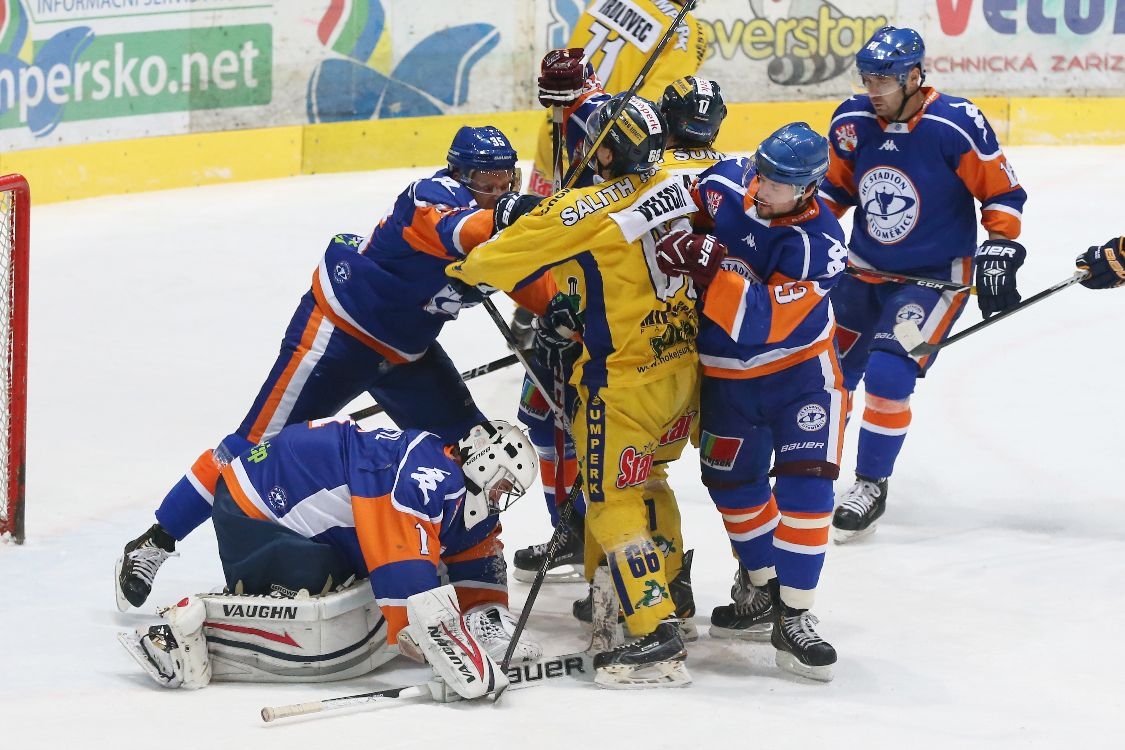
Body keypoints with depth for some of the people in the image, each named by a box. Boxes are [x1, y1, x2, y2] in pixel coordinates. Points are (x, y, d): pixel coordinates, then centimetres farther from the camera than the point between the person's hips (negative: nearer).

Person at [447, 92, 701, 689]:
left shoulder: (588, 210, -20)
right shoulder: (676, 189, 1)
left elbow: (509, 254, -11)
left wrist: (463, 271, 9)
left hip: (627, 378, -8)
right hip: (682, 360, 8)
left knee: (613, 500, -2)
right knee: (640, 477, 26)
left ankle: (655, 634, -11)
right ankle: (668, 585, 37)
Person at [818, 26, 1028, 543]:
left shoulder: (957, 127, -22)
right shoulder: (851, 123, -7)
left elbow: (1003, 193, -12)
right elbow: (835, 187, 11)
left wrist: (999, 250, -18)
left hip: (935, 276, -5)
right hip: (863, 267, 5)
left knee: (888, 375, -17)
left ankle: (872, 485, 0)